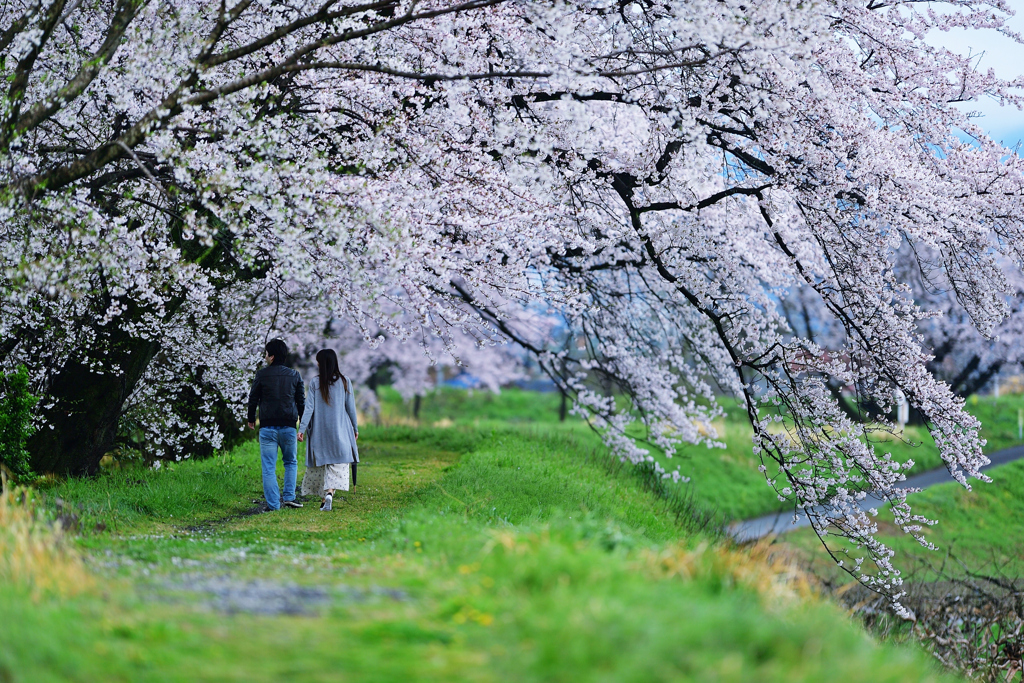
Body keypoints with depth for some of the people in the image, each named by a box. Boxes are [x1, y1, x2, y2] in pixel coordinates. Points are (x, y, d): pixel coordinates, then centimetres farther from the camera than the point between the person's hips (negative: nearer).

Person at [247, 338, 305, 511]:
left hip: (267, 427, -2)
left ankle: (273, 504, -3)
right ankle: (289, 496, 6)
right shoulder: (294, 375, 5)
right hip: (288, 427, 2)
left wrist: (251, 419, 20)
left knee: (269, 467, 1)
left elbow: (253, 398, 3)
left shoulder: (262, 374, -2)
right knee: (291, 462, 19)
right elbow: (301, 401, 8)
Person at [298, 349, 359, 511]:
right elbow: (351, 407, 2)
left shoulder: (315, 382, -4)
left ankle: (324, 497, 12)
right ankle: (330, 492, -25)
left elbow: (309, 407, -8)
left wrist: (302, 428, -7)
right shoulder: (344, 382, -2)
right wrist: (355, 428, 13)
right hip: (340, 431, 0)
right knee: (338, 464, -2)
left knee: (320, 463, 12)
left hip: (319, 431, 0)